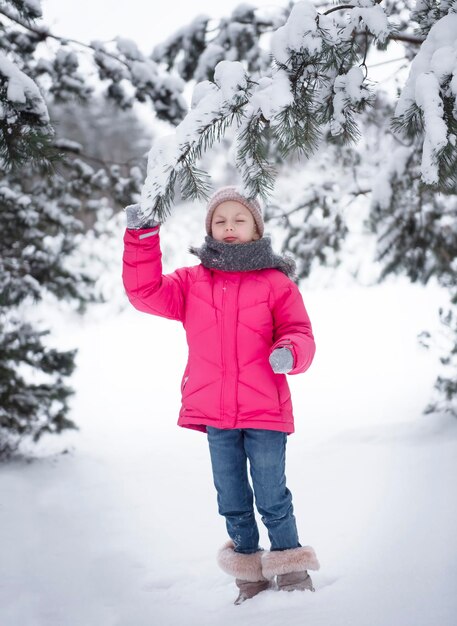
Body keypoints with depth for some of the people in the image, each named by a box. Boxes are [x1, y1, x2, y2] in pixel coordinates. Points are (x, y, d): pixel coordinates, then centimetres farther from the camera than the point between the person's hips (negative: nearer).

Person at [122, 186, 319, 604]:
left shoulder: (276, 283, -1)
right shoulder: (192, 282, 7)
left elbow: (299, 332, -3)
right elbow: (146, 291, -1)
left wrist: (289, 353, -26)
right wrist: (142, 238, -9)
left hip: (265, 411, -3)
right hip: (215, 413, 3)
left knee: (272, 498, 3)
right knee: (232, 500, 14)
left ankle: (290, 567, 22)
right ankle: (250, 574, 29)